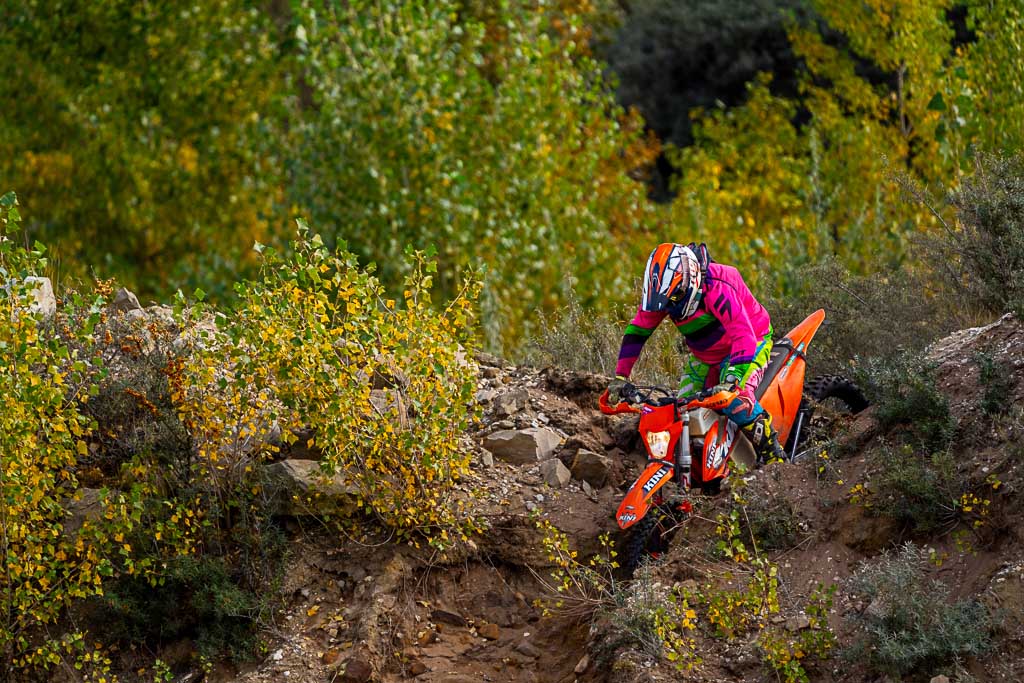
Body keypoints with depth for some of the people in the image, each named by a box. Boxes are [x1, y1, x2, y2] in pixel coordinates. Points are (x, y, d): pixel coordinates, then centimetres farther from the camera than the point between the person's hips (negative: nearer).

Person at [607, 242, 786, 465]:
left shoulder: (717, 288, -35)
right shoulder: (662, 292, -15)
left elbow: (743, 336, -43)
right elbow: (637, 331, -6)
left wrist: (732, 379, -55)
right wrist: (620, 377, -12)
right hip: (704, 355, 7)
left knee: (735, 400, -31)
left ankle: (772, 454, -16)